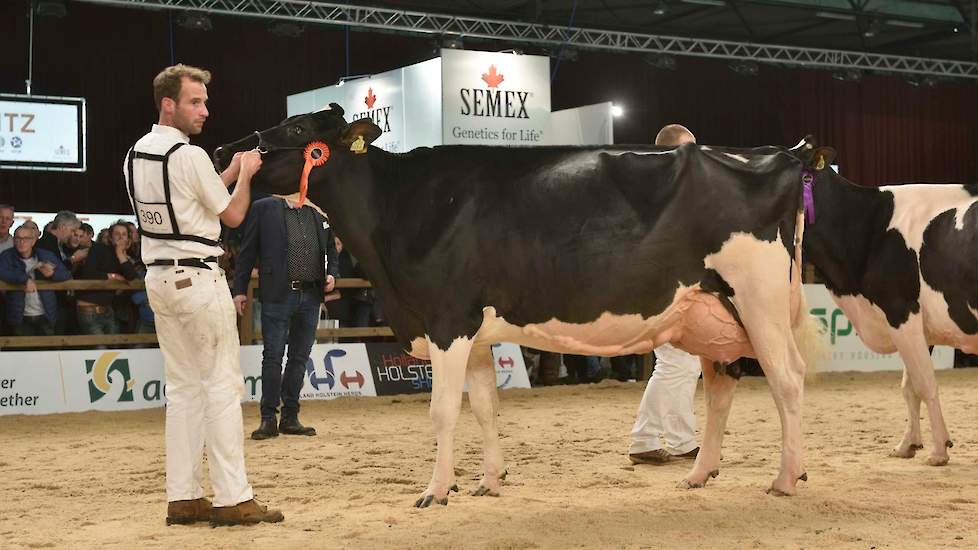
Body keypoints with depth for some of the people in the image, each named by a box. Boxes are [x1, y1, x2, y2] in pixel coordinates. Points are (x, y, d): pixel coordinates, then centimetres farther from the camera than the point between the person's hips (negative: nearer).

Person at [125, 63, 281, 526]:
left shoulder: (135, 155, 10)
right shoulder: (189, 156, -15)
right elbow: (232, 215, -5)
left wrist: (232, 170, 21)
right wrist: (245, 173, 9)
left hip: (158, 277, 8)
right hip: (198, 278, -8)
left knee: (182, 385, 11)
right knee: (222, 383, -4)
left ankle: (183, 497, 11)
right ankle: (232, 498, -4)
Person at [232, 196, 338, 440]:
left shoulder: (318, 213, 13)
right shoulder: (264, 208, 0)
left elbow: (331, 249, 23)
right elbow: (246, 252, 0)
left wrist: (332, 273, 4)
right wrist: (239, 290, -4)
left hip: (310, 295, 5)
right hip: (278, 294, -4)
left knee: (300, 357, 8)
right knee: (273, 356, -3)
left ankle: (290, 417, 16)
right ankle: (268, 419, 2)